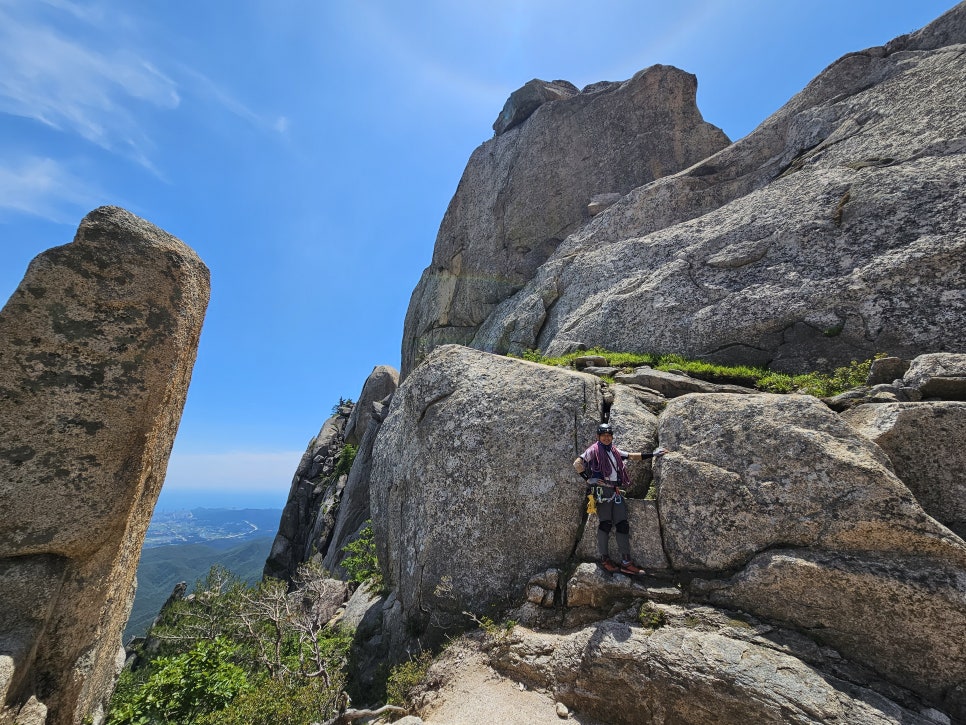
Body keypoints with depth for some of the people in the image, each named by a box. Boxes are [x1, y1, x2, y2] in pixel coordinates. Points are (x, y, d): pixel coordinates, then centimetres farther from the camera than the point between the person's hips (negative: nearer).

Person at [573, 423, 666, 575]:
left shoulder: (615, 451, 21)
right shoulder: (594, 450, 0)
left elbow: (632, 456, 28)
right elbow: (577, 463, -5)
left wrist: (652, 454, 27)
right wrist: (588, 479, -11)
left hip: (616, 492, 6)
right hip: (602, 491, -6)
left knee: (623, 525, 2)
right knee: (605, 524, -4)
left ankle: (626, 562, 5)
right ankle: (604, 559, 7)